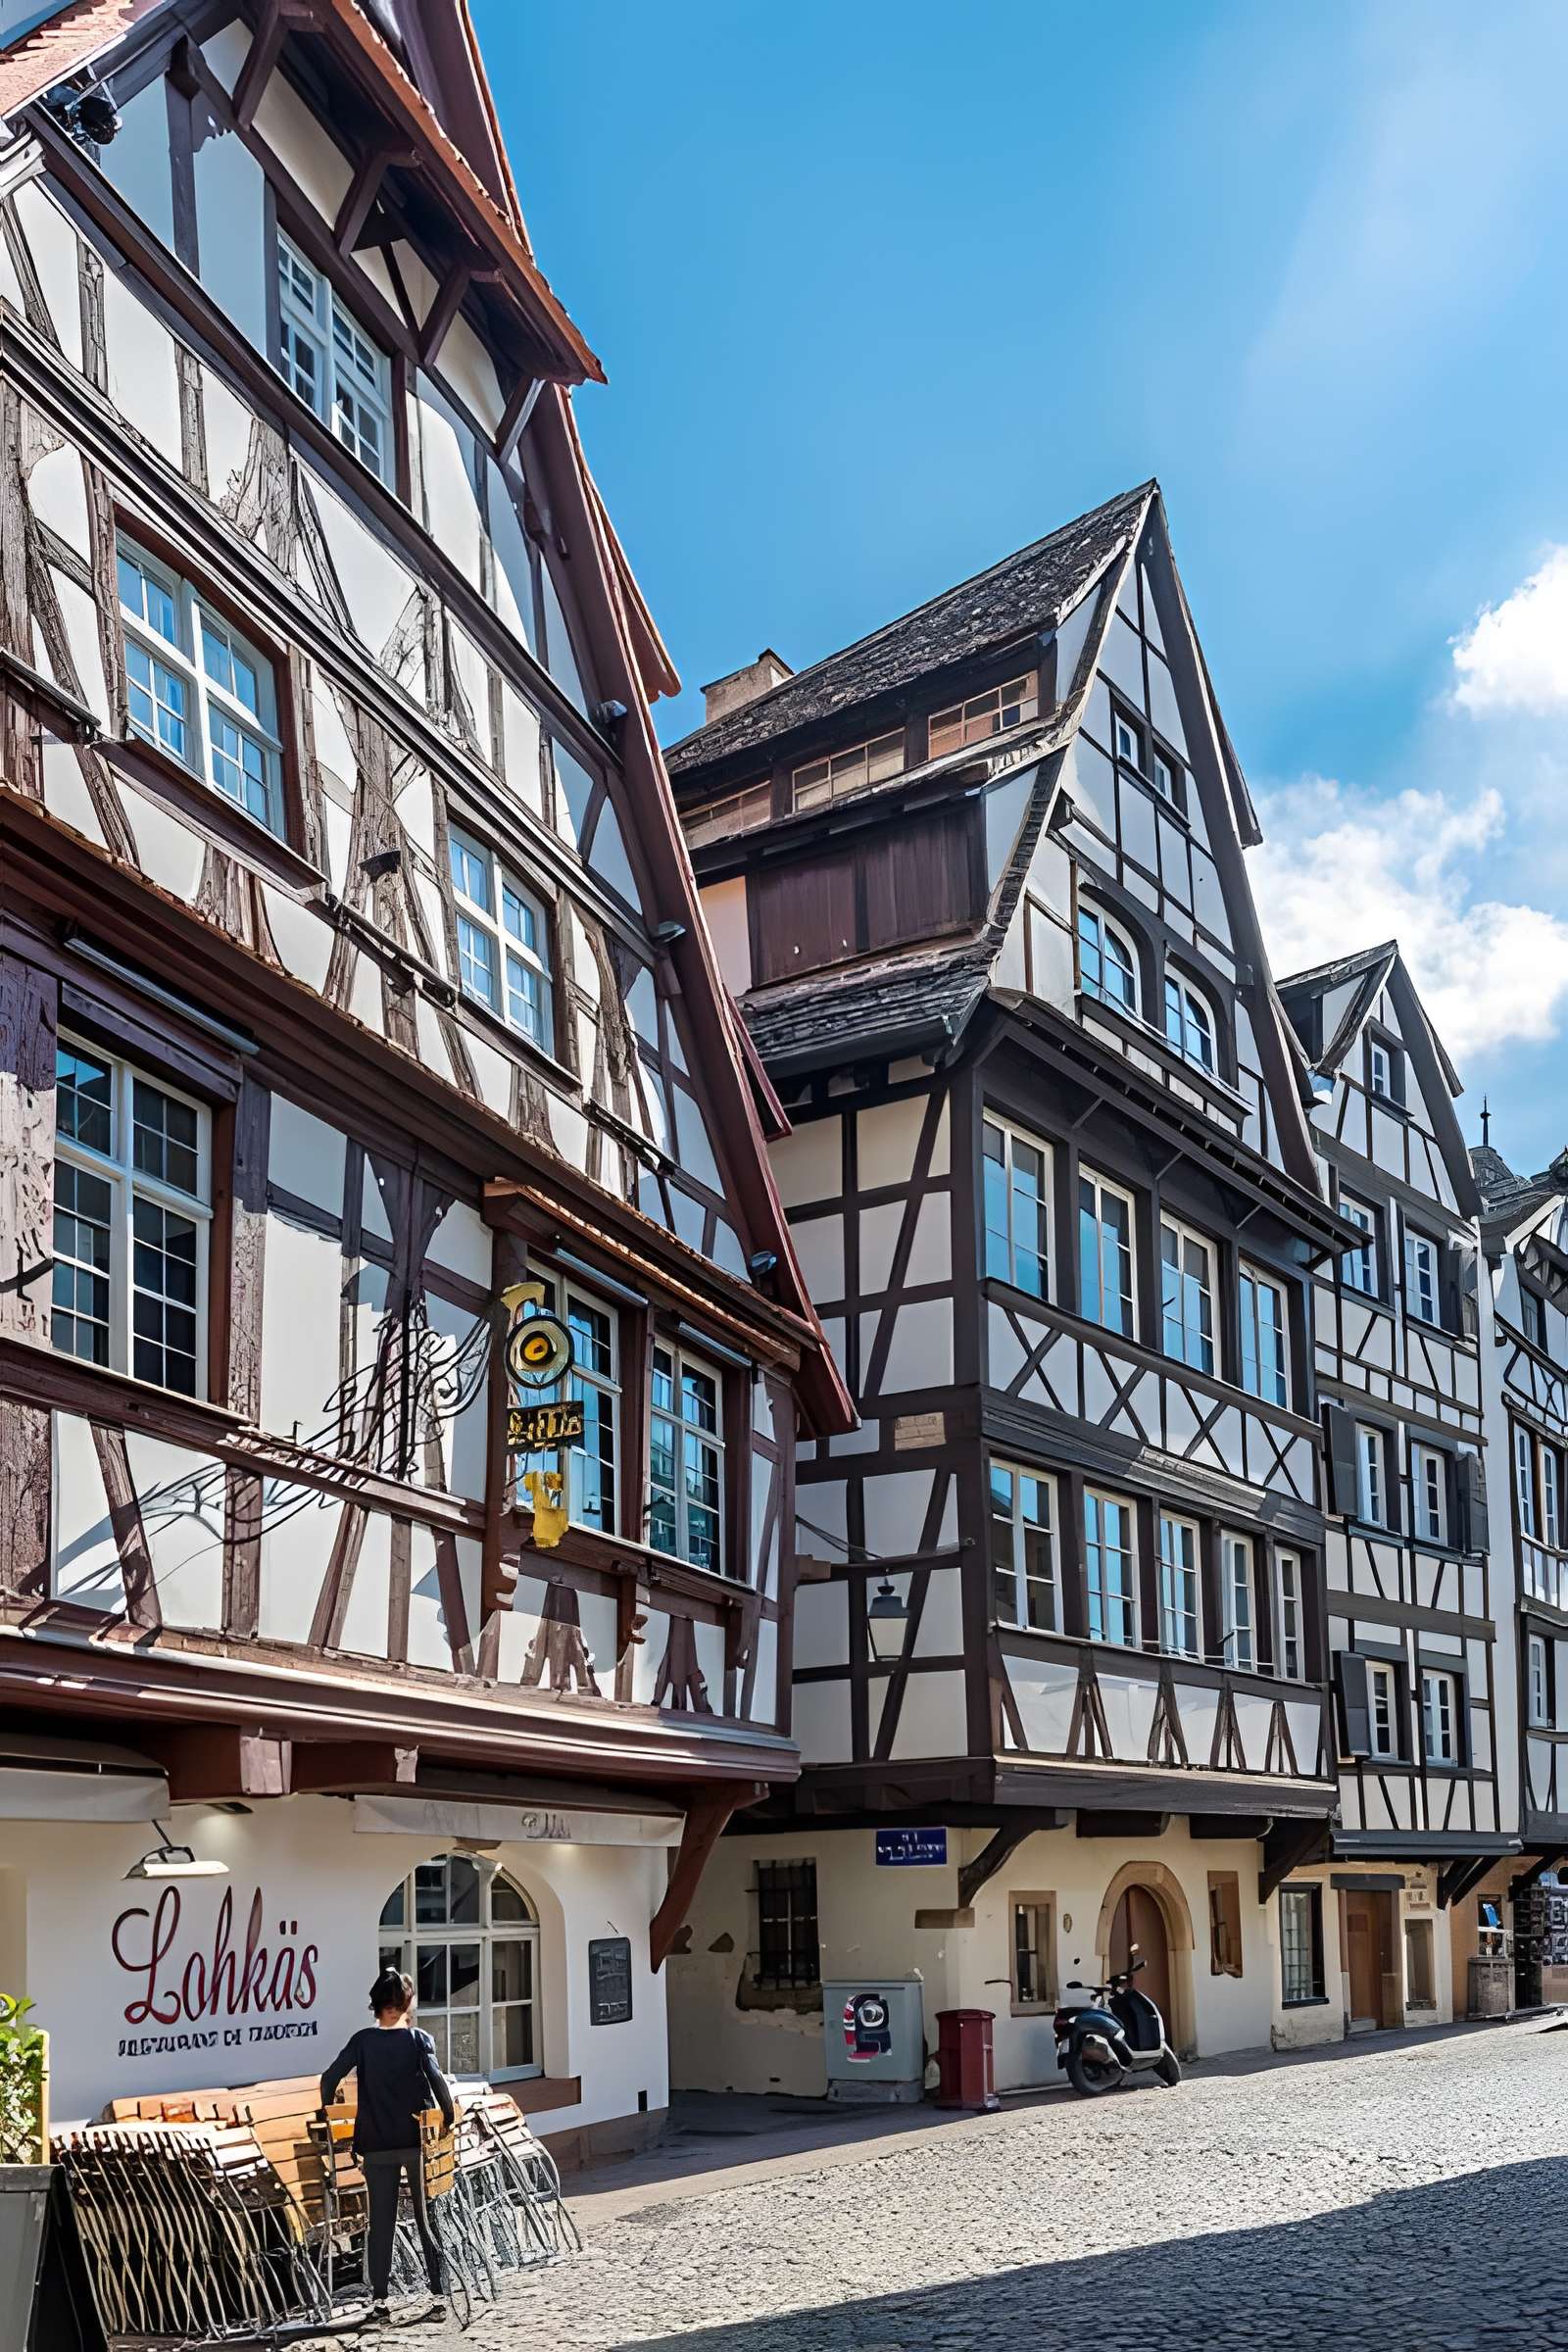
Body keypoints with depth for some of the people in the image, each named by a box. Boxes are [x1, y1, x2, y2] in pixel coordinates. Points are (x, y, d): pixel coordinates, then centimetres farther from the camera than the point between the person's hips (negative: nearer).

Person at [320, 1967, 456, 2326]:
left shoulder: (363, 2040, 0)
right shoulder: (418, 2039, -3)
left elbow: (330, 2078, -7)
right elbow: (437, 2080, -16)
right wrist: (449, 2119, -7)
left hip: (377, 2145, 1)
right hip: (417, 2141, -1)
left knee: (381, 2225, 9)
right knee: (428, 2220, 8)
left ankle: (379, 2302, 7)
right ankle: (439, 2297, 6)